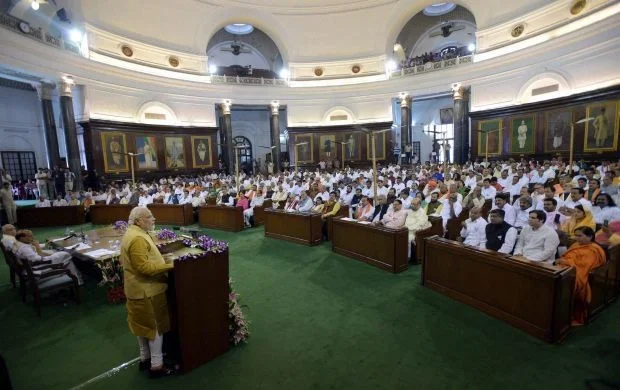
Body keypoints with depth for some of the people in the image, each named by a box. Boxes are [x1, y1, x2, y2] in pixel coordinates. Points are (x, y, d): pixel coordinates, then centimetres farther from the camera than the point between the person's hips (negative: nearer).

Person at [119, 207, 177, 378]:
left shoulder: (133, 233, 8)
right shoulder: (137, 238, -26)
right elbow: (144, 267, -30)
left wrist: (162, 261, 15)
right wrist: (168, 266, -27)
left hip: (139, 288, 10)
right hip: (147, 290, -10)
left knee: (143, 324, 21)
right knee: (155, 325, 3)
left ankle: (145, 358, 37)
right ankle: (156, 366, 16)